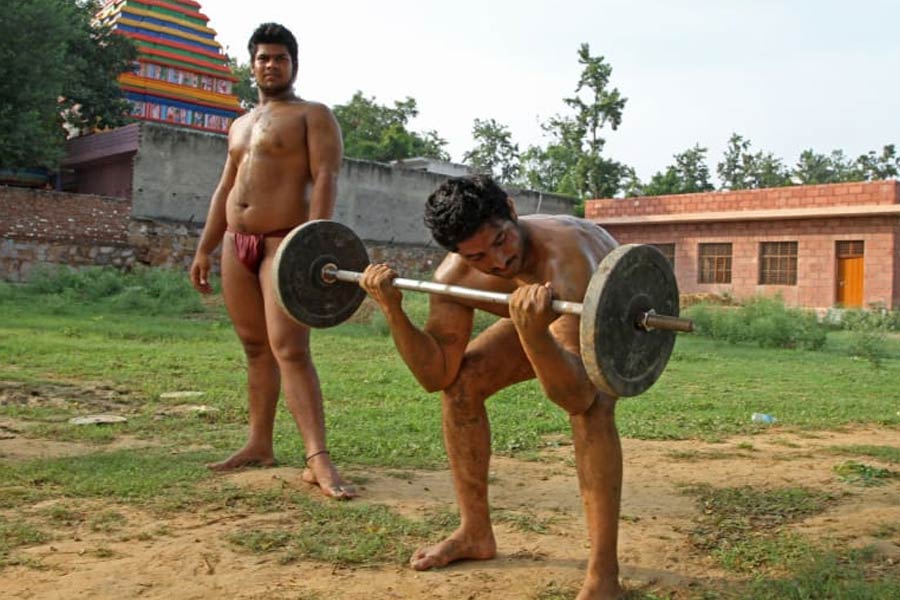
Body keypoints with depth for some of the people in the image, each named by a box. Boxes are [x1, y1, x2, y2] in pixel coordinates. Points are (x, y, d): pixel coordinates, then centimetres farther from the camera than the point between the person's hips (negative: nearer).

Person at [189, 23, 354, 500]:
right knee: (256, 348, 9)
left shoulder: (313, 115, 1)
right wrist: (203, 250, 17)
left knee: (290, 349, -18)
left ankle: (319, 460, -21)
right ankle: (260, 444, 17)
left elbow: (325, 179, -12)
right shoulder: (240, 125, 23)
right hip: (236, 244, 7)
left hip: (285, 243, -7)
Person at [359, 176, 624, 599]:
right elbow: (437, 375, -19)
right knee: (462, 382, -7)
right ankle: (476, 534, 8)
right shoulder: (455, 275, -25)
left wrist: (532, 332, -65)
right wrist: (393, 310, -30)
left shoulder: (565, 258, -44)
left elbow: (576, 396, -49)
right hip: (544, 314, 6)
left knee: (590, 405, -34)